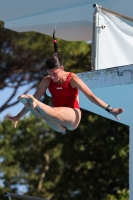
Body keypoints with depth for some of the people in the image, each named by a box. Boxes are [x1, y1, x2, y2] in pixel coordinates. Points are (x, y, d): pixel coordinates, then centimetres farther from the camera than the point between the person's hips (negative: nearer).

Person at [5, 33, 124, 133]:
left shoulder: (72, 79, -14)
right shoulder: (47, 81, -4)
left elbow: (91, 96, -18)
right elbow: (33, 99, 1)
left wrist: (110, 109, -27)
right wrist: (18, 117, 1)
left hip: (73, 117, -4)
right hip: (58, 120, 4)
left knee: (54, 112, -39)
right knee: (39, 113, -30)